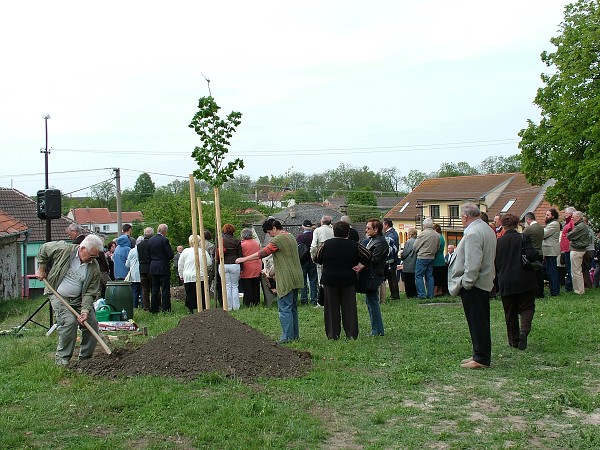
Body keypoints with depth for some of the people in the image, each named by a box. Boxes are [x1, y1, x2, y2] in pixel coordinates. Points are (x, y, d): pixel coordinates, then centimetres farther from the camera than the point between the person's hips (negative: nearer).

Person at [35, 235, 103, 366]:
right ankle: (62, 357, -7)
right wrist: (41, 269, 4)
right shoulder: (63, 250, -18)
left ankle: (86, 356, 12)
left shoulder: (94, 268, -9)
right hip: (59, 296, -4)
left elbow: (90, 292, -9)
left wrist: (85, 310, -23)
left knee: (92, 323, -6)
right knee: (69, 321, -23)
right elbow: (44, 249, 1)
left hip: (79, 298, 4)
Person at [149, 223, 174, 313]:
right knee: (165, 289, -1)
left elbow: (149, 254, 11)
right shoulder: (164, 240, -15)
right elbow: (171, 255, -14)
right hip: (163, 268, -6)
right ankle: (165, 309, -1)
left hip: (153, 268, 7)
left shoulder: (150, 240, 6)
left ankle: (154, 309, 16)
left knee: (155, 289, 12)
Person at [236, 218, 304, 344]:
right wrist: (271, 271, 27)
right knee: (293, 308, 14)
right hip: (296, 279, 9)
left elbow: (263, 253, -14)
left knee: (285, 309, -6)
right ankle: (295, 335, 18)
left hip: (286, 280, -9)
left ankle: (287, 337, -6)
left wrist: (244, 259, -5)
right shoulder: (291, 237, 16)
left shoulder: (278, 239, -13)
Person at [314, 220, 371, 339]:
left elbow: (317, 259, 6)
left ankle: (332, 334, 6)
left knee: (331, 308, 6)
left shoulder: (327, 244, -4)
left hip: (330, 280, 0)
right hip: (349, 280, 1)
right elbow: (368, 256, 2)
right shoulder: (354, 245, -3)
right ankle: (352, 334, 6)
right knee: (349, 307, 6)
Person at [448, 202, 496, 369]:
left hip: (473, 285, -10)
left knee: (477, 322, -4)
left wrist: (466, 282, -17)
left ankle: (481, 358, 1)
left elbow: (473, 263, -25)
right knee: (481, 321, 15)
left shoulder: (473, 233, -20)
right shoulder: (487, 229, 13)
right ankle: (480, 354, 24)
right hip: (485, 282, 11)